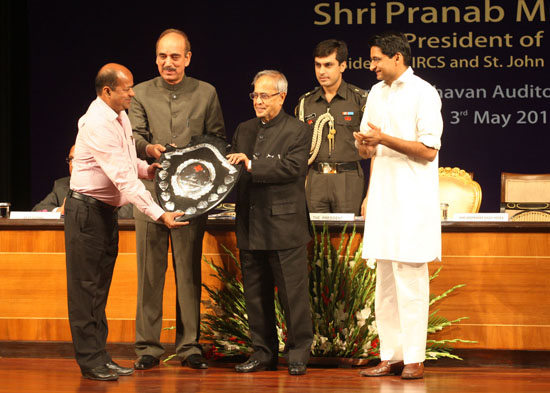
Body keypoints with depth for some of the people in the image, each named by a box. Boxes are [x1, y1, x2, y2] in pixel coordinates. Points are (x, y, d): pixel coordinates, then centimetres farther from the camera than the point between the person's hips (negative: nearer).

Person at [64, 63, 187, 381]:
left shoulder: (120, 116, 7)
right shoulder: (97, 124, -23)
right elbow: (123, 177, -28)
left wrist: (146, 168, 1)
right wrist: (159, 214, -30)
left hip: (108, 209, 9)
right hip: (87, 209, -9)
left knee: (100, 284, 12)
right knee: (86, 285, -3)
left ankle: (99, 356, 16)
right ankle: (90, 360, 0)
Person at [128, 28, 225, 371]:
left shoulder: (206, 94, 9)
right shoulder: (141, 93, 10)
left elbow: (218, 140, 9)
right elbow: (134, 136, 4)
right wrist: (150, 149, -18)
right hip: (150, 190, 0)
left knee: (189, 270, 1)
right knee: (150, 269, 0)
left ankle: (189, 346, 6)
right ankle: (148, 347, 4)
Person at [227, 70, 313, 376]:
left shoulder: (297, 132, -2)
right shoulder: (244, 131, 16)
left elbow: (293, 167, -16)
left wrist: (252, 166, -19)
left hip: (284, 226, -6)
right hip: (251, 226, 6)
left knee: (294, 292, -3)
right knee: (256, 293, 10)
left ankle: (299, 354, 4)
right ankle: (264, 352, 18)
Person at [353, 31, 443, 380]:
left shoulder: (423, 93, -6)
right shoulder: (377, 93, 16)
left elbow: (429, 150, -13)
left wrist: (384, 139, -16)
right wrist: (364, 144, -2)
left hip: (412, 200, -7)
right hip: (383, 196, 7)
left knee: (410, 276, -8)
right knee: (385, 280, 6)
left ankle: (414, 358, -5)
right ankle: (391, 357, 9)